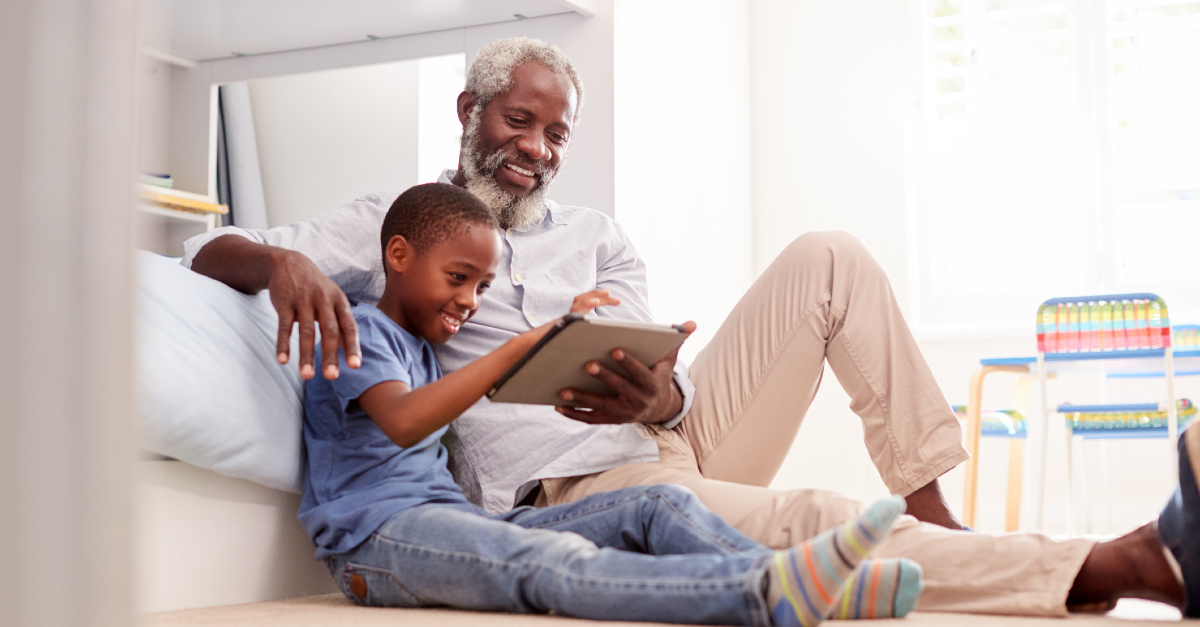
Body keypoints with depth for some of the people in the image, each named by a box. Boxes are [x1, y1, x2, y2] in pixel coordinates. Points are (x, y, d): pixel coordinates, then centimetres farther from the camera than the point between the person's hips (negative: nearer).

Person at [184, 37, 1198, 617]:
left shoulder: (598, 239, 20)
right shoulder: (393, 221, 10)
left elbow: (661, 376, 6)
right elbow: (208, 252, 2)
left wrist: (661, 395, -21)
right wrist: (283, 261, -24)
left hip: (676, 438, 6)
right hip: (578, 491, -5)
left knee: (828, 258, -7)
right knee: (812, 524, -32)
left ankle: (936, 514, -13)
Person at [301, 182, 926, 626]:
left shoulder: (423, 349, 26)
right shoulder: (360, 329, -3)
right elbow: (404, 422, -25)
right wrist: (522, 344, -26)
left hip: (454, 518, 9)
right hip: (376, 534, -9)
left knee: (657, 506, -9)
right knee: (555, 561, -38)